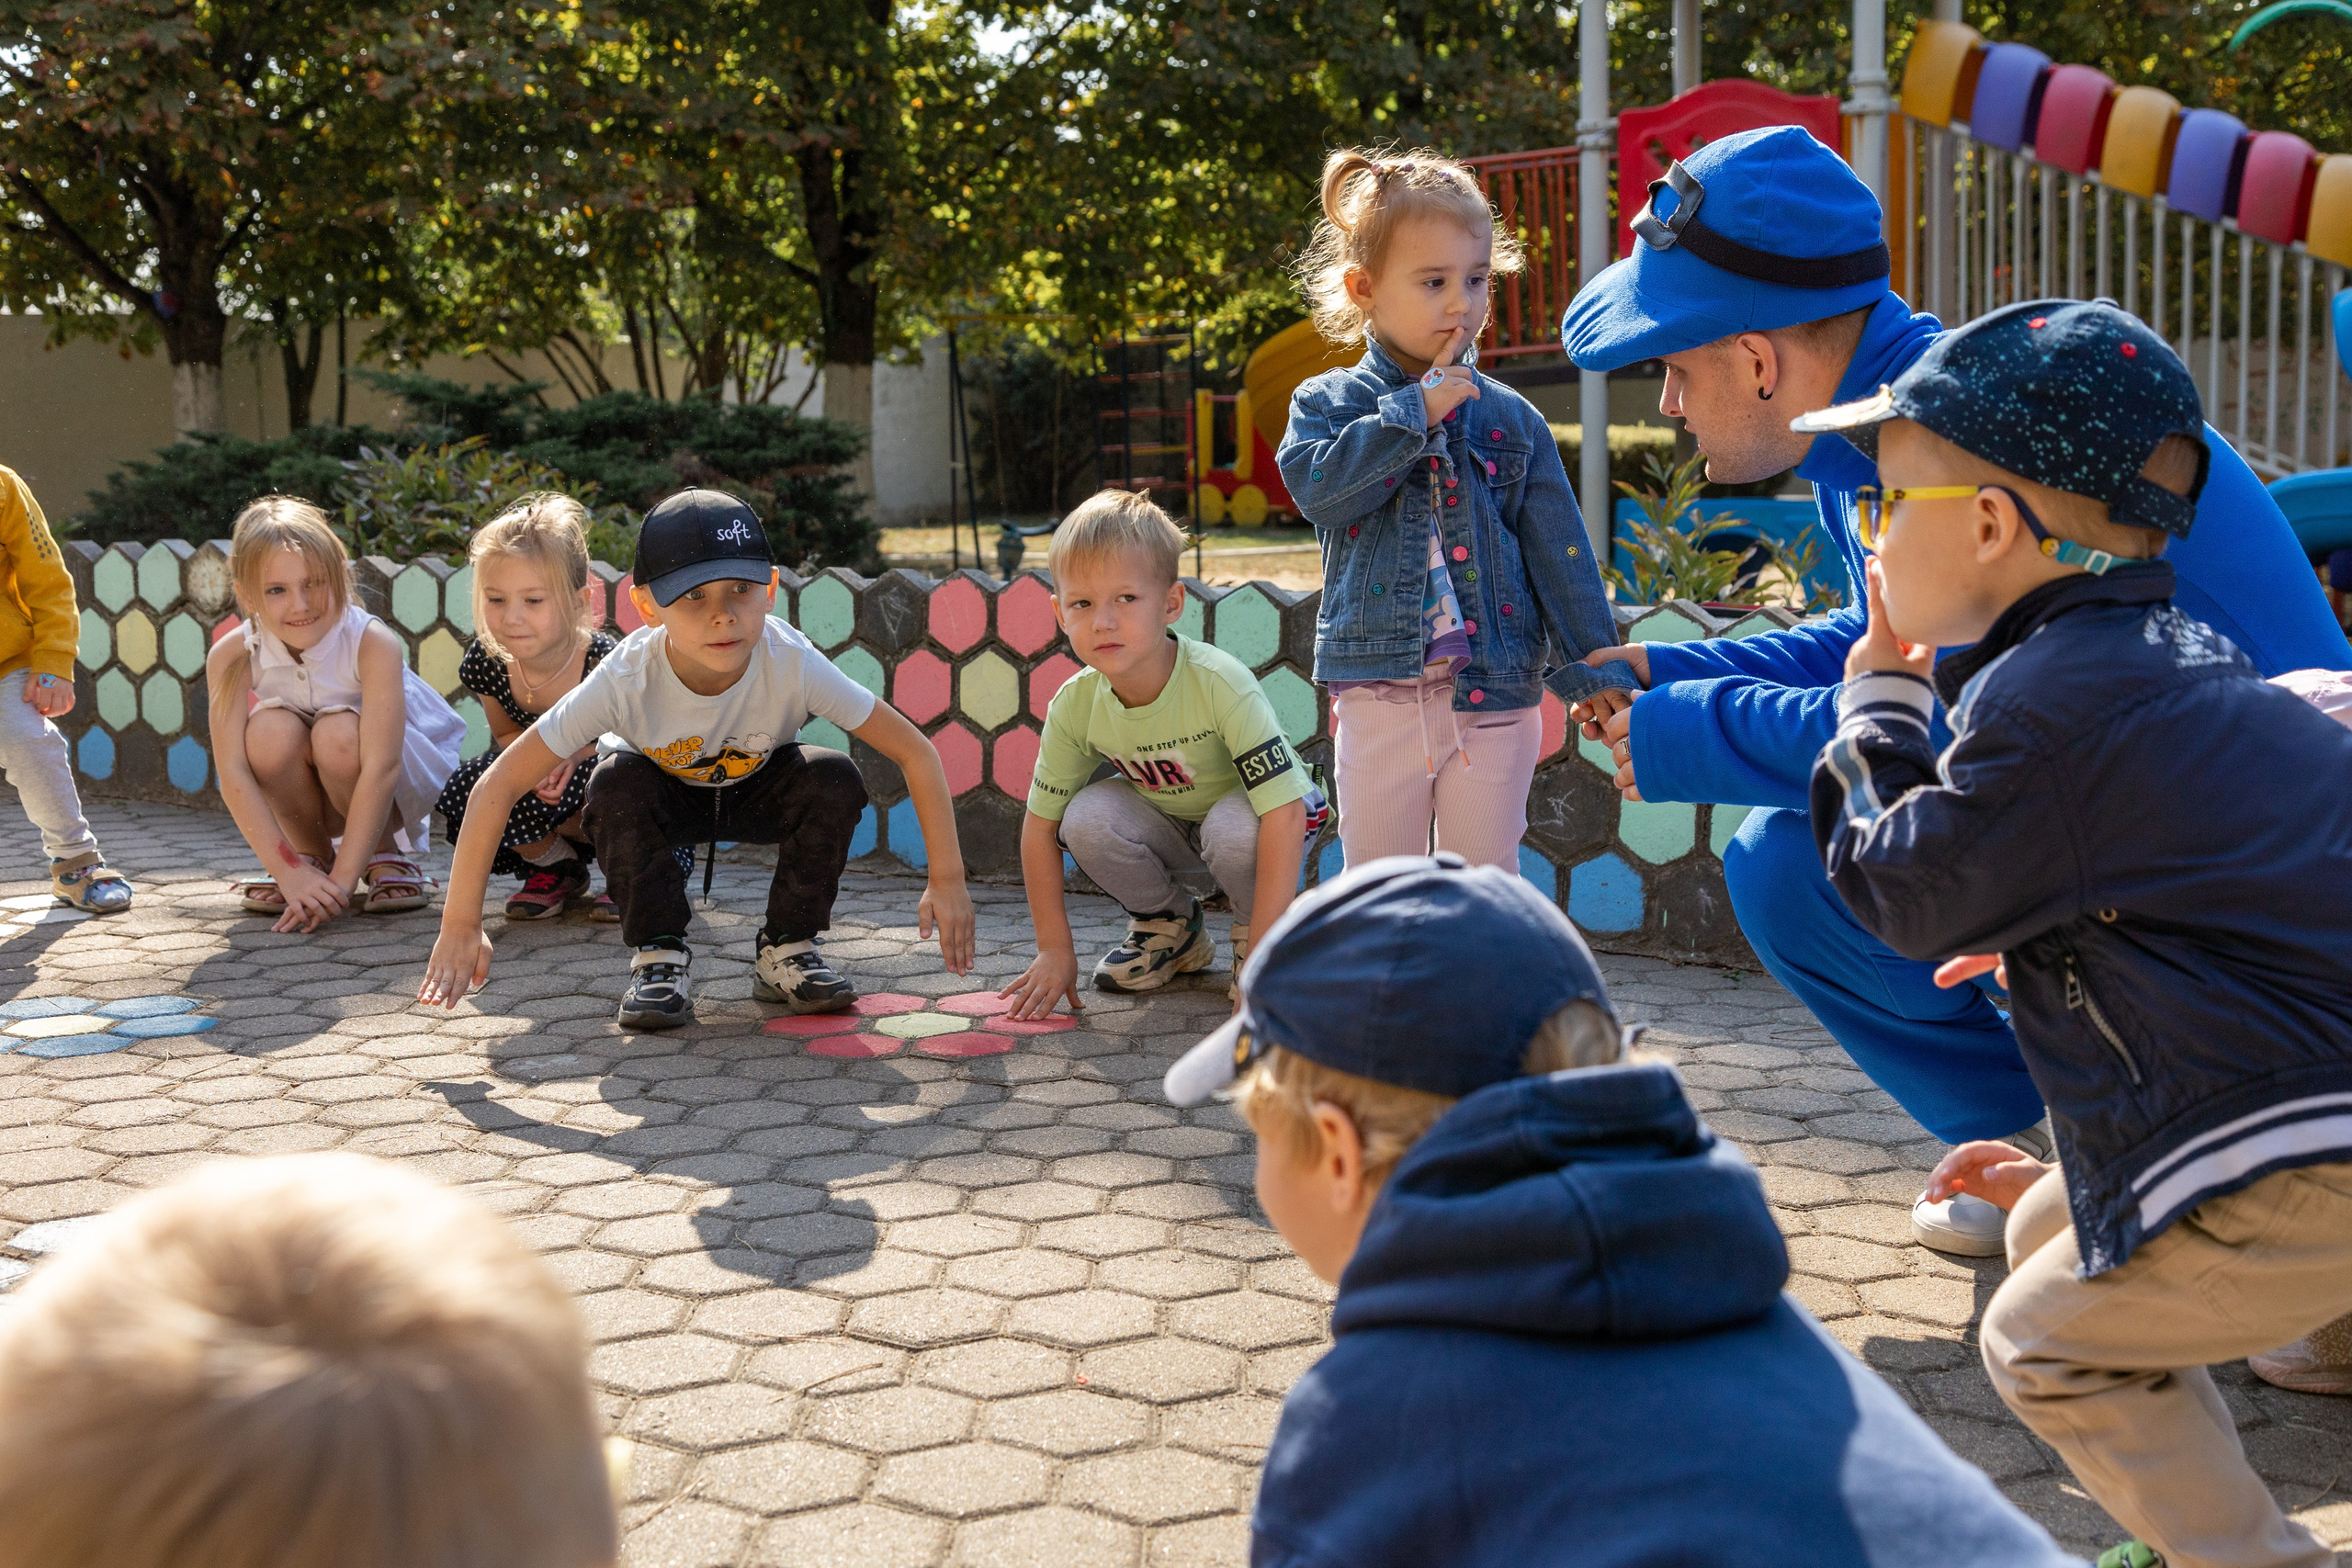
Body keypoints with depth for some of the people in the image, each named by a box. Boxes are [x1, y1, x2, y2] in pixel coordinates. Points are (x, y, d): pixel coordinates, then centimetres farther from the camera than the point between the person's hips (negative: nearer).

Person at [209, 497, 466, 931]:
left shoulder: (372, 644, -29)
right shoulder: (231, 658, -21)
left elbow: (380, 768, -35)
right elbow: (232, 773, -26)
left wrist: (342, 881, -39)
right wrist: (289, 872, -35)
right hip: (300, 796, 2)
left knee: (338, 733, -33)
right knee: (271, 728, -29)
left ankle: (387, 857, -7)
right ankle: (311, 856, -5)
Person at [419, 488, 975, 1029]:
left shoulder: (793, 665, -35)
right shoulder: (627, 679, -37)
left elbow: (915, 751, -28)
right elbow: (499, 785, -34)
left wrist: (947, 881, -30)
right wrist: (459, 923, -34)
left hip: (759, 793, 1)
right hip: (666, 797, -1)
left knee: (835, 780, -28)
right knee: (615, 786, -32)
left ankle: (788, 950, -6)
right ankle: (658, 955, -12)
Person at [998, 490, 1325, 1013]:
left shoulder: (1220, 684, -35)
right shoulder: (1075, 706, -21)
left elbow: (1284, 812, -37)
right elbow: (1041, 822, -10)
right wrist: (1054, 950, -12)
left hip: (1250, 813, -4)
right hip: (1166, 823, 4)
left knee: (1234, 828, -36)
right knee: (1087, 818, -25)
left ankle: (1252, 932, -2)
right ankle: (1167, 925, 5)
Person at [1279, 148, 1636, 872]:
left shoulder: (1512, 420, 4)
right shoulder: (1331, 403, 2)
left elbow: (1561, 556, 3)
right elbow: (1317, 485, -19)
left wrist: (1593, 671, -1)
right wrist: (1415, 412, -17)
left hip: (1494, 700, 1)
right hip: (1379, 695, 0)